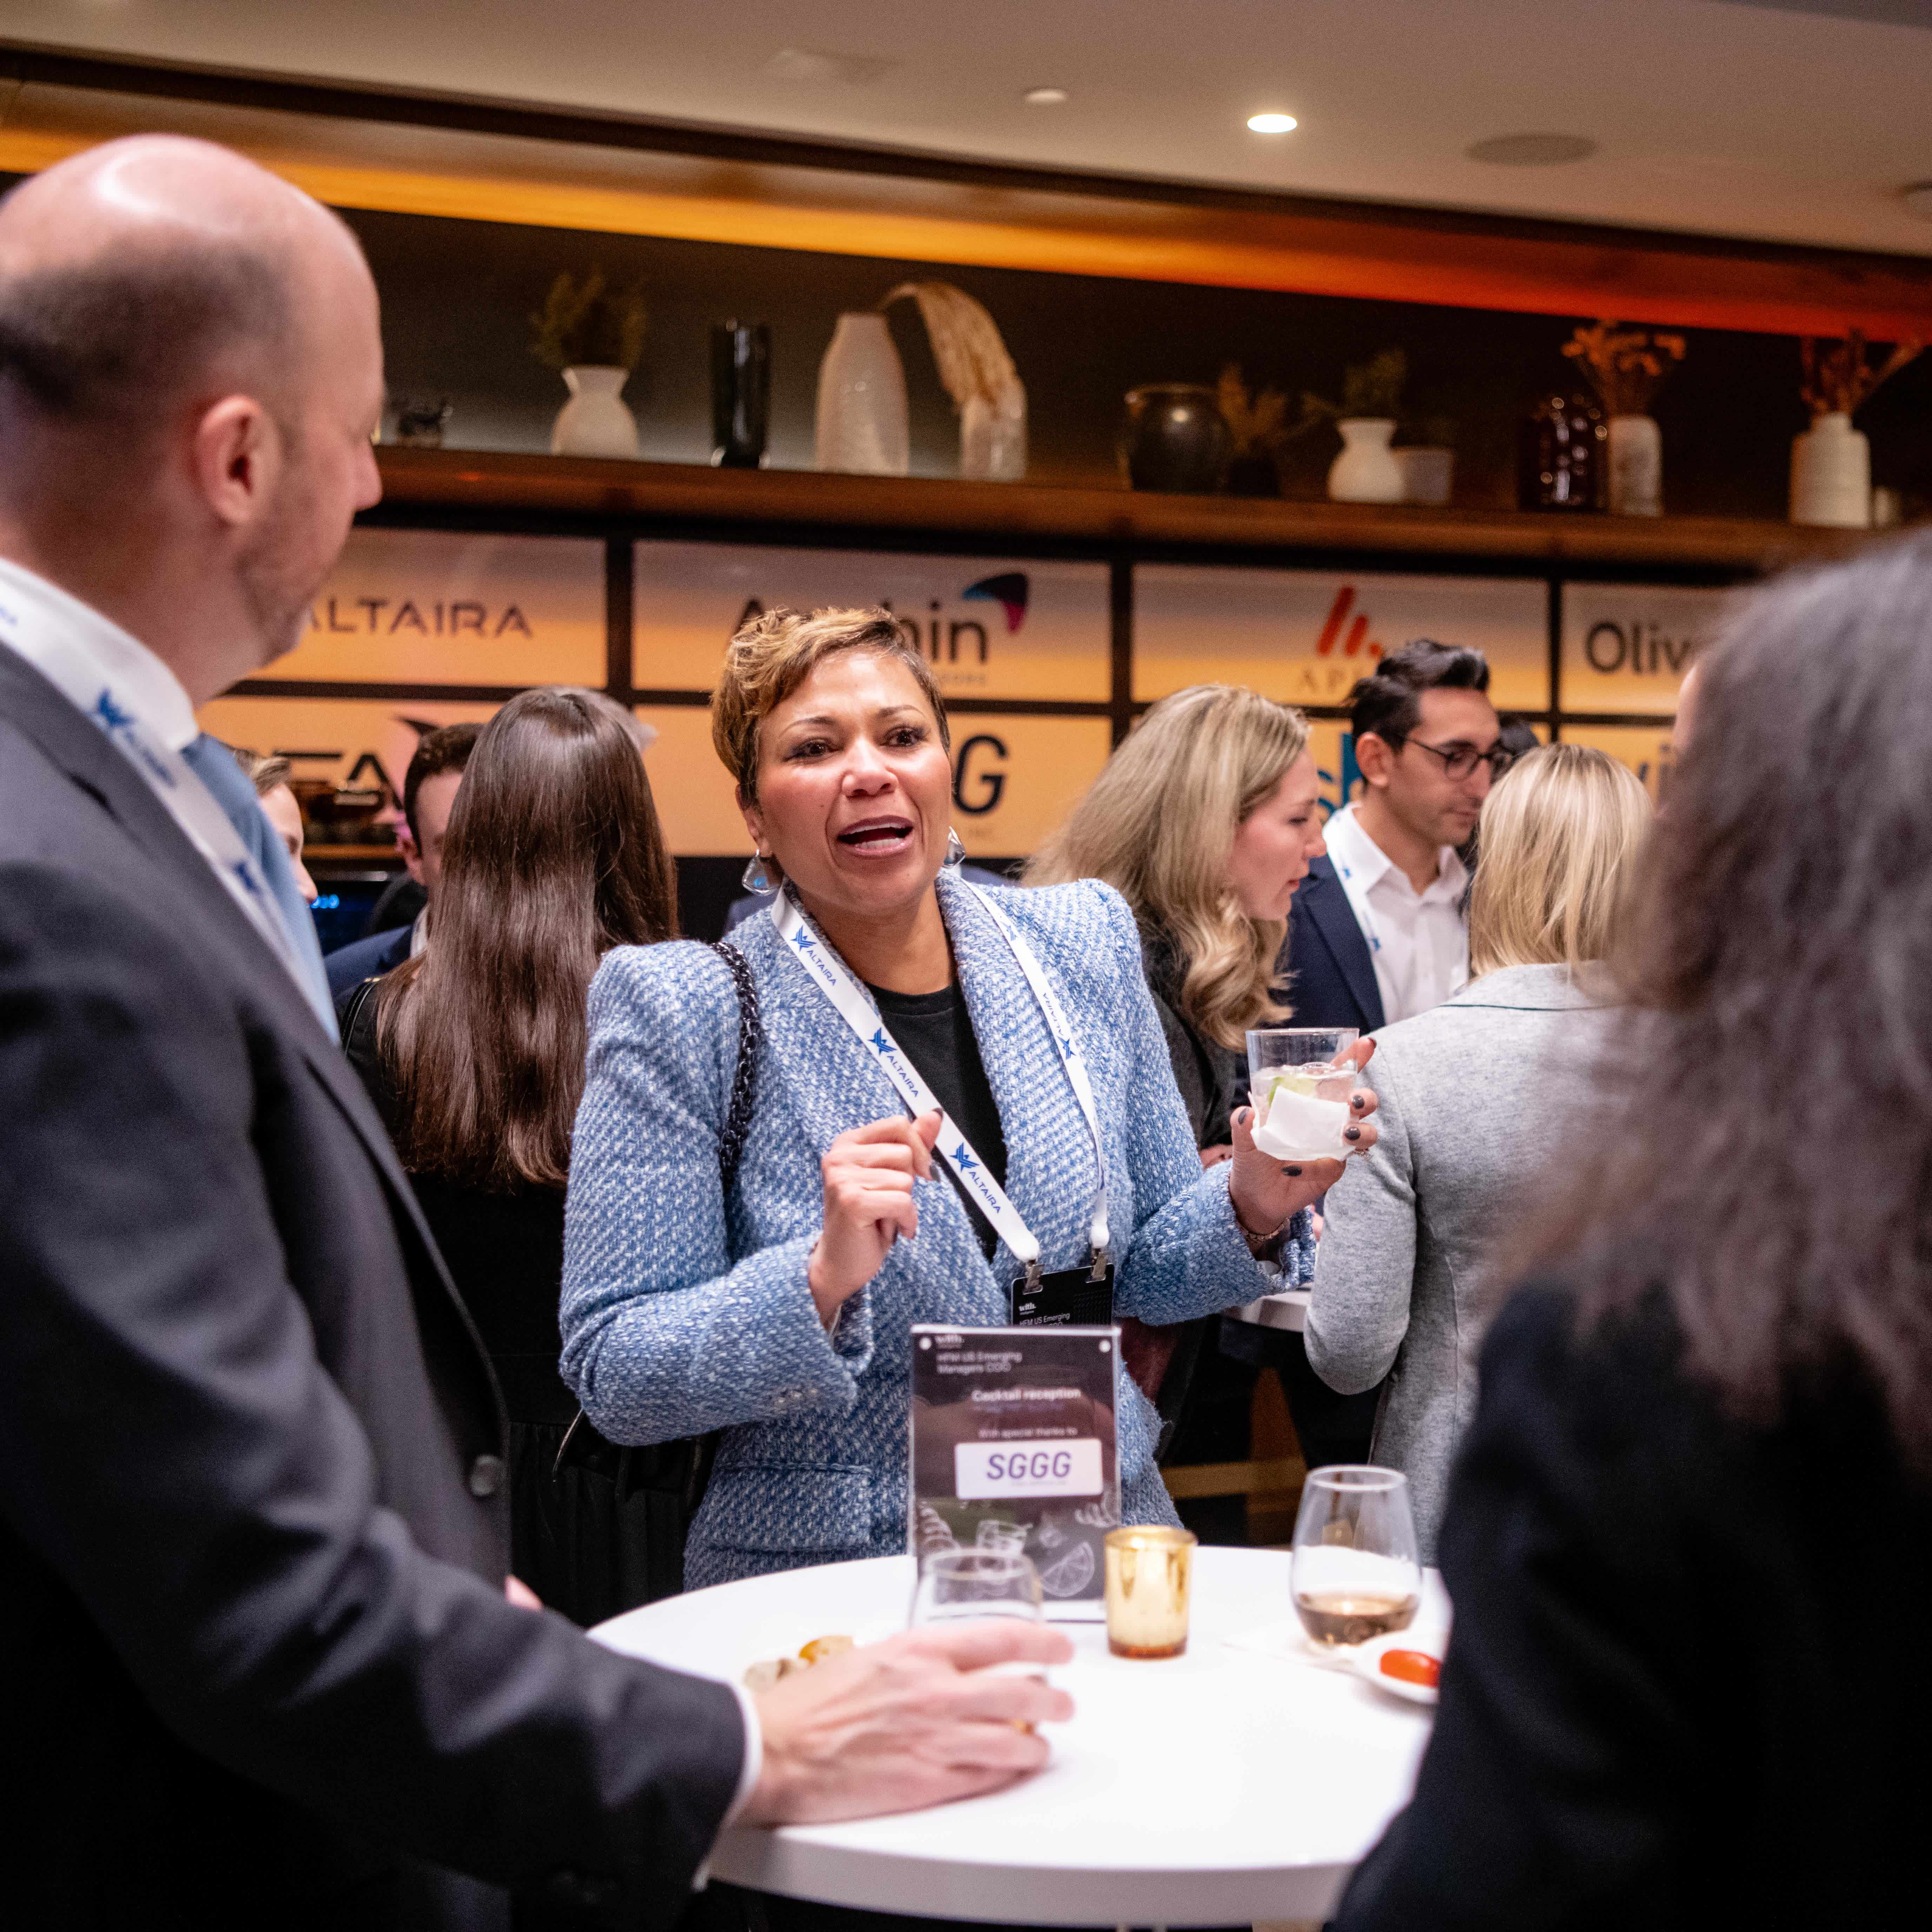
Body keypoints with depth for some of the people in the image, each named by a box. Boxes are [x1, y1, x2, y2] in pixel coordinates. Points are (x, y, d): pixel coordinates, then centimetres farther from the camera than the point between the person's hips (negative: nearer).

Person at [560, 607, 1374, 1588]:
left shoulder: (1083, 942, 6)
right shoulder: (680, 1011, -7)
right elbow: (610, 1375, -8)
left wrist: (1250, 1207, -6)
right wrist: (821, 1280, -23)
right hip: (828, 1592, -3)